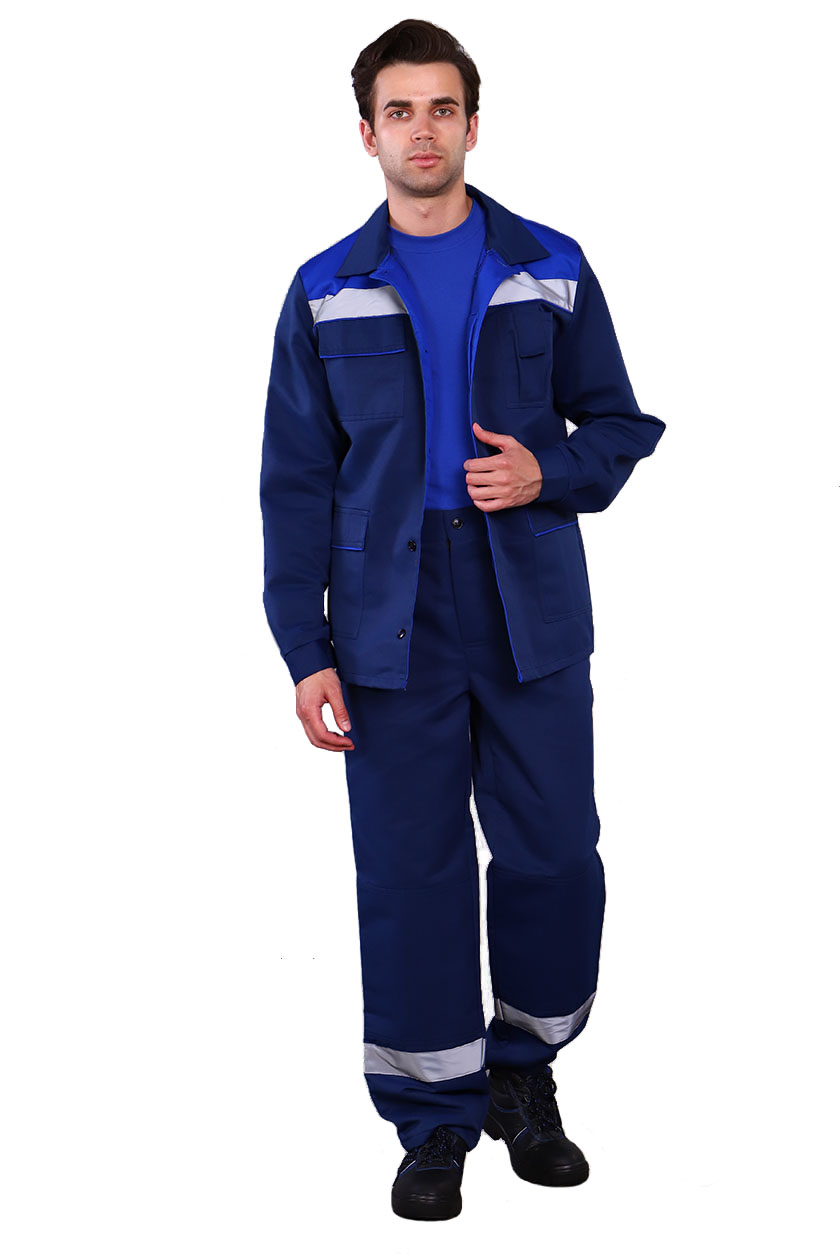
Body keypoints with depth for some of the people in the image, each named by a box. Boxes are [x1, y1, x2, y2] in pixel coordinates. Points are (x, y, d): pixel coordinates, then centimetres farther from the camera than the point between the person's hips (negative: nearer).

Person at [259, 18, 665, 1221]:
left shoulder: (551, 269, 6)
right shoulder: (326, 292, 6)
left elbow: (618, 423, 10)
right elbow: (297, 480, 4)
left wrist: (548, 471, -12)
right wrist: (303, 649, -2)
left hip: (534, 617, 1)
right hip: (393, 626, 0)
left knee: (556, 854, 3)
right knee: (409, 871, 3)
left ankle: (524, 1067, 28)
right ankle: (436, 1116, 19)